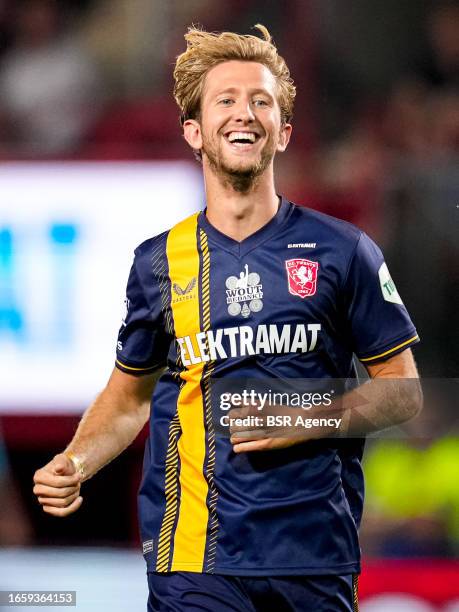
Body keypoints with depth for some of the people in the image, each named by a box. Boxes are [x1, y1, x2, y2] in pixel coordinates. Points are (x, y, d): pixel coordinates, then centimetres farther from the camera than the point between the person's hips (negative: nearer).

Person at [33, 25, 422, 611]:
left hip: (315, 556, 0)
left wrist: (312, 418, -10)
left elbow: (404, 391, 6)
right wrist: (73, 465, 0)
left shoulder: (342, 252, 3)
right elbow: (128, 395, 18)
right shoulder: (159, 261, 8)